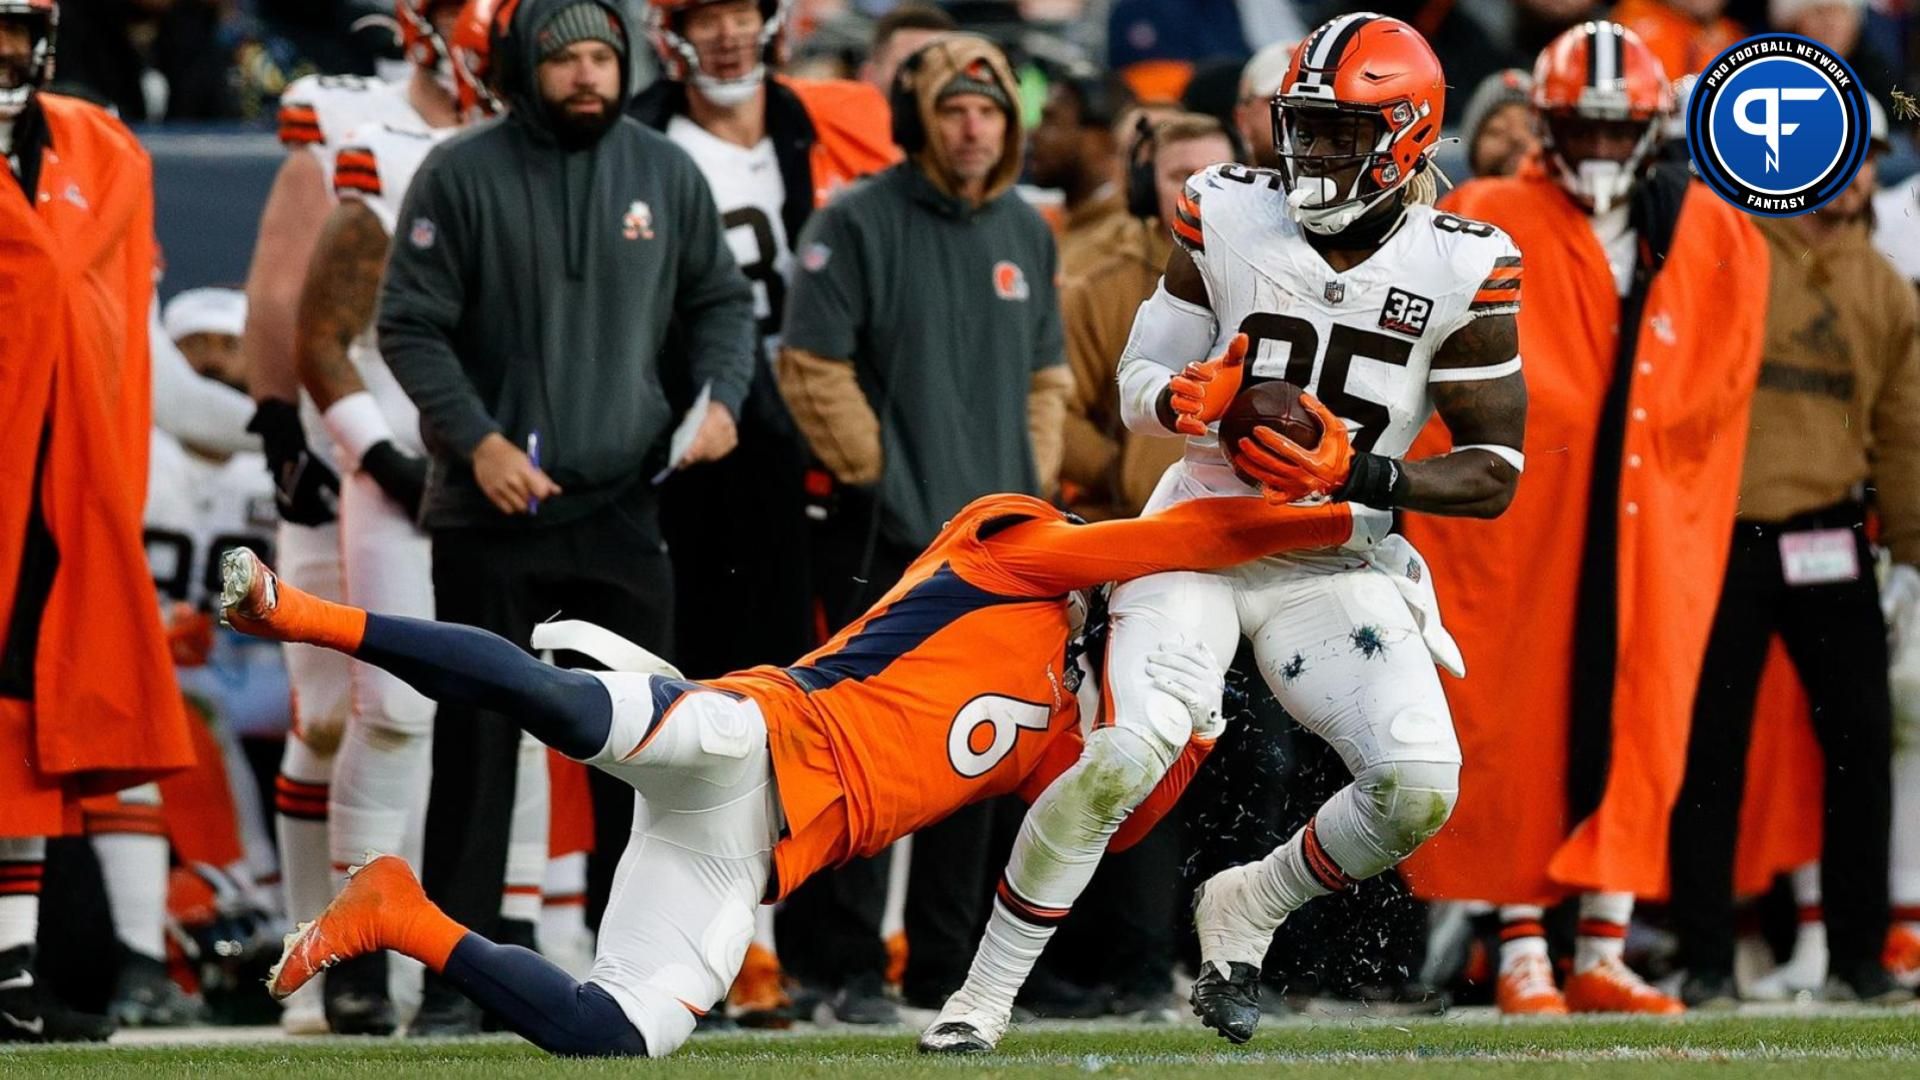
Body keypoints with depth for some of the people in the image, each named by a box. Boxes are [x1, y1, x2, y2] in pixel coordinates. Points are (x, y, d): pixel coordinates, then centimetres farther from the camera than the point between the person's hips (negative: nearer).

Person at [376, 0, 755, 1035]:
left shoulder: (665, 171, 4)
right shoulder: (461, 175, -6)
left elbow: (720, 300, 13)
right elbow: (411, 325, -6)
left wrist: (719, 395, -4)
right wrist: (476, 438, -16)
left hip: (622, 506, 3)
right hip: (490, 514, -3)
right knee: (478, 742, 1)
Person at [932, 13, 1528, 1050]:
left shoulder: (1463, 272, -7)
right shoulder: (1227, 218, -3)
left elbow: (1494, 476, -6)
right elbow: (1136, 384, 4)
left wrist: (1362, 475, -22)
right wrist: (1180, 399, -21)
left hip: (1339, 564, 1)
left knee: (1420, 787, -20)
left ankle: (1245, 908, 10)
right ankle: (982, 998, -7)